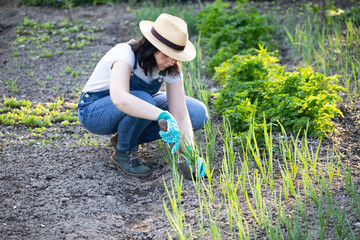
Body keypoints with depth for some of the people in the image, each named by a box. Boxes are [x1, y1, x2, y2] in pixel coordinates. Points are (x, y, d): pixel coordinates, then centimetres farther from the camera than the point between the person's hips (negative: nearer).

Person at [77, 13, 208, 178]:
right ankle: (123, 152, -11)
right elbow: (119, 98, -53)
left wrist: (192, 154, -32)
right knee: (143, 101, -39)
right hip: (94, 110, -6)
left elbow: (180, 116, -19)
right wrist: (164, 116, -61)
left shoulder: (171, 68, -16)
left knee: (198, 114, -9)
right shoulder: (126, 54, -33)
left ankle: (129, 137, 3)